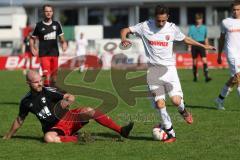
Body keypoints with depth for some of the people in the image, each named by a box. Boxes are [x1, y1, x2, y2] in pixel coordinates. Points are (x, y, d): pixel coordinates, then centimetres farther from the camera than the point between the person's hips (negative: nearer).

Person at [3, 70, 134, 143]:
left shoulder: (48, 91, -3)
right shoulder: (26, 101, 4)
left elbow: (71, 97, -8)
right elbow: (19, 120, 20)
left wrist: (67, 101, -31)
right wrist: (8, 136, 26)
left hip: (67, 118, 0)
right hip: (54, 128, 0)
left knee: (88, 111, -25)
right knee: (48, 138, -37)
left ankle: (121, 131, -27)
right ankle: (77, 138, -24)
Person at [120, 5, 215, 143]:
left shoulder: (172, 28, 2)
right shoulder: (145, 26, -3)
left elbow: (185, 39, 19)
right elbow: (125, 30, 1)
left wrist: (203, 46, 24)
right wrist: (124, 39, -21)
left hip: (169, 68, 0)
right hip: (153, 70, 0)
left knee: (176, 100, -14)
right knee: (160, 104, -5)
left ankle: (183, 111, 23)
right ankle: (171, 134, 5)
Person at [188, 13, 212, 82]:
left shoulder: (204, 27, 9)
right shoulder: (192, 27, 4)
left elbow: (206, 38, 16)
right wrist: (189, 47, -3)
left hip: (202, 45, 0)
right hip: (194, 45, 0)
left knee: (204, 60, -15)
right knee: (194, 62, 6)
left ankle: (206, 77, -22)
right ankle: (195, 77, 20)